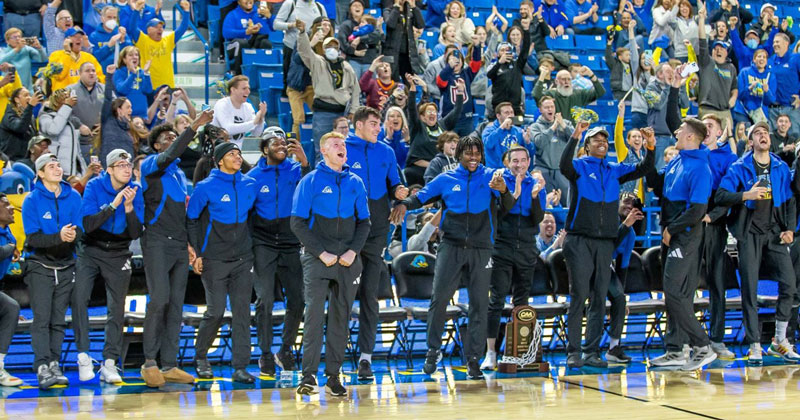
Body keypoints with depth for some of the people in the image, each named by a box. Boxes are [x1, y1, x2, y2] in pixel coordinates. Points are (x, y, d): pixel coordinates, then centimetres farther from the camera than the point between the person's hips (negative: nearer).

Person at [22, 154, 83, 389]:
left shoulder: (73, 197, 4)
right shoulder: (32, 201, -6)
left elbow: (80, 229, -1)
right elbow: (33, 238, -13)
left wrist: (73, 235, -25)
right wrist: (59, 237, -29)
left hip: (66, 266, 3)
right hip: (40, 266, -3)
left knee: (59, 320, 5)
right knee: (42, 319, -9)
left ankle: (54, 365, 9)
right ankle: (42, 368, -13)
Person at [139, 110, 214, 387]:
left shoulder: (178, 172, 22)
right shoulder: (151, 165, 1)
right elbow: (169, 155, -20)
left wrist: (190, 241, 17)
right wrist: (194, 127, -27)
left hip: (180, 244, 7)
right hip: (157, 242, -7)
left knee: (176, 304, 4)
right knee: (159, 300, -15)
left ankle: (169, 365, 6)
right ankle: (150, 361, -6)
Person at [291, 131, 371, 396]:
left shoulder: (355, 183, 10)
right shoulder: (310, 181, 0)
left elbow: (364, 222, 13)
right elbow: (298, 223, -3)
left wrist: (353, 251, -3)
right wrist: (321, 253, -11)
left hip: (348, 259, 4)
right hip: (317, 259, -4)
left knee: (341, 317, 5)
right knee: (314, 313, -12)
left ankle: (333, 376, 11)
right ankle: (308, 377, -13)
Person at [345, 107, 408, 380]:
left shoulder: (386, 152, 11)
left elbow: (393, 185, 17)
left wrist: (398, 193, -5)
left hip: (376, 231, 3)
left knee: (370, 293, 2)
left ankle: (365, 355, 4)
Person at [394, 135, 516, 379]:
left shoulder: (491, 176, 5)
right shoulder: (446, 180, 8)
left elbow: (509, 207, -6)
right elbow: (421, 197, 8)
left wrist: (503, 191, -29)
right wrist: (404, 205, -14)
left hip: (481, 248, 0)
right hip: (451, 247, 0)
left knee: (479, 304, 2)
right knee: (439, 298, -9)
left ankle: (473, 358, 9)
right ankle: (433, 350, 5)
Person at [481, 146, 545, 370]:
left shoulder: (536, 185, 7)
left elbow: (538, 219, -2)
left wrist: (535, 197, -18)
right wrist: (514, 194, -22)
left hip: (527, 249, 3)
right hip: (502, 248, -3)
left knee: (522, 301, 9)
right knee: (496, 300, -9)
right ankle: (491, 353, -9)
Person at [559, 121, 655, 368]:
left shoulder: (615, 170, 16)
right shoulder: (579, 166, 3)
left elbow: (643, 170, 9)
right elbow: (564, 165, -18)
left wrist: (650, 148, -8)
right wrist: (575, 137, -30)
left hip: (605, 241, 5)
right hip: (579, 239, -4)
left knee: (599, 298, 4)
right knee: (579, 295, -8)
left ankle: (591, 352, 8)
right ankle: (573, 352, -5)